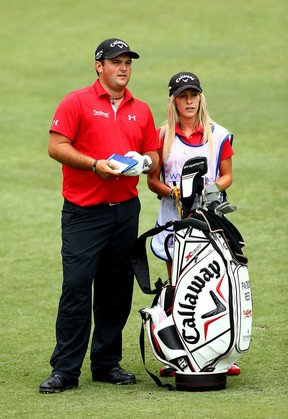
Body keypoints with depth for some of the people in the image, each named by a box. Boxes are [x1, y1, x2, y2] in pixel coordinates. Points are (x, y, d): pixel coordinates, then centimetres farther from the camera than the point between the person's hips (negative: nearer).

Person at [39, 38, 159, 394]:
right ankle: (65, 370, -7)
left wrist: (144, 161, -4)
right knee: (76, 287, -9)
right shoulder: (77, 103, -1)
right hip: (84, 212, -5)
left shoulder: (141, 111, 14)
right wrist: (96, 165, -16)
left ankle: (107, 363, 17)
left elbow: (154, 156, 19)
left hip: (126, 210, 5)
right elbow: (56, 146, -8)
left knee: (117, 291, 8)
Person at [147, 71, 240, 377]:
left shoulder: (219, 135, 8)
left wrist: (213, 189, -10)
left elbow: (227, 176, 11)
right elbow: (153, 179, 9)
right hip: (173, 217, 1)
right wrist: (173, 192, -11)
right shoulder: (162, 136, 8)